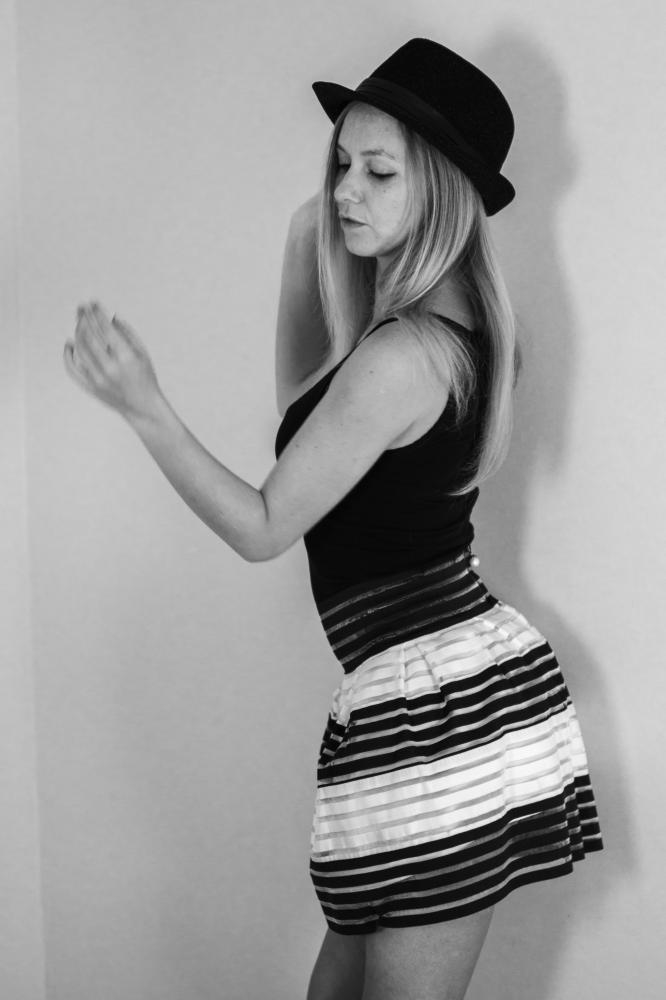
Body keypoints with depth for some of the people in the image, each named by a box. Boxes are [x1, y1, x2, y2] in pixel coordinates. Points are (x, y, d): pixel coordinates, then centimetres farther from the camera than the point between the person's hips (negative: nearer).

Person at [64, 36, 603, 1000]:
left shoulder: (401, 356, -18)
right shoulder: (463, 326, 10)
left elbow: (262, 527, -13)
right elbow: (306, 406, 21)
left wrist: (145, 408, -18)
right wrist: (304, 251, 15)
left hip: (429, 703, -10)